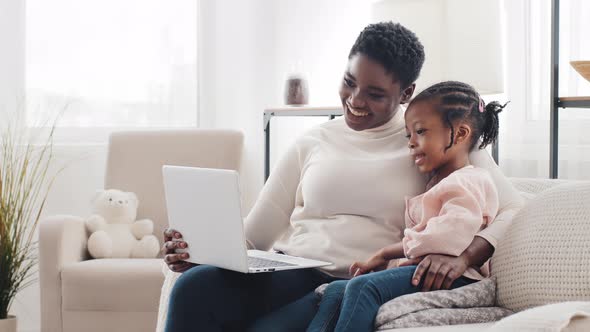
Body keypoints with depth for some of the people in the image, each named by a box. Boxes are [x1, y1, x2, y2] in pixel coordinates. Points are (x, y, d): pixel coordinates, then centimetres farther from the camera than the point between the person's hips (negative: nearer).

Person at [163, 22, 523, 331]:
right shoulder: (313, 143, 17)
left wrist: (462, 257, -22)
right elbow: (254, 233, 14)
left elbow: (511, 211, -1)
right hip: (291, 275, 3)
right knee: (195, 286, -29)